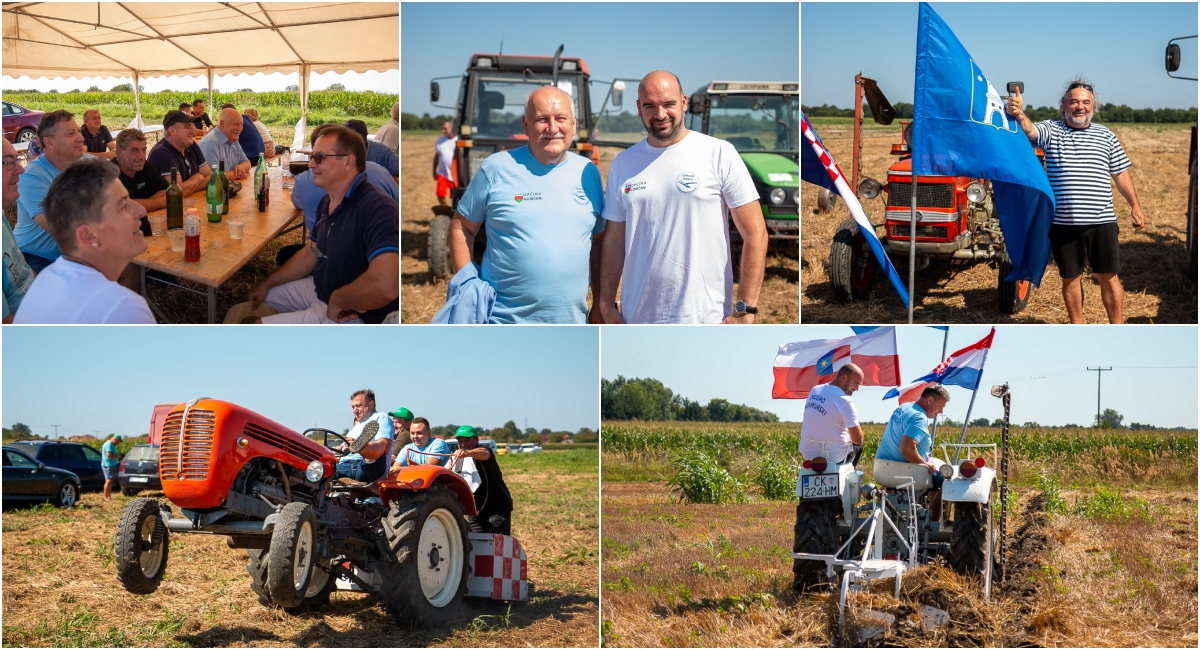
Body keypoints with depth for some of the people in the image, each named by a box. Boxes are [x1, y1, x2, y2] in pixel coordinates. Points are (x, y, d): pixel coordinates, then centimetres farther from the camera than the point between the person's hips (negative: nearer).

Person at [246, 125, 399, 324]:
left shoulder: (377, 209, -29)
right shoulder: (327, 203, 5)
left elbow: (385, 285, -42)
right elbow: (310, 255, 20)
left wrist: (336, 301, -27)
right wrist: (266, 284, 18)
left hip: (350, 316, -10)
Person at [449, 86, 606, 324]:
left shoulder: (588, 173, 8)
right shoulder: (496, 168, -3)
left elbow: (598, 242, 14)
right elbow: (462, 227, 3)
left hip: (571, 322, 3)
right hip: (504, 320, -3)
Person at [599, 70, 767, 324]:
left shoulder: (719, 154, -4)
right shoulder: (622, 164, 8)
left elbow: (755, 233, -5)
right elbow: (615, 241, 12)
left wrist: (745, 309, -11)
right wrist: (607, 306, 4)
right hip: (637, 318, 3)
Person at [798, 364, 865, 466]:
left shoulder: (814, 390, 3)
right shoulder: (844, 400, -19)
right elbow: (858, 439, -18)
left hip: (807, 453, 6)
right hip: (833, 456, -6)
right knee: (858, 444, 24)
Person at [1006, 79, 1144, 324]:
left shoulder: (1105, 136, 8)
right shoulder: (1051, 130, 1)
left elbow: (1121, 174, 12)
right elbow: (1030, 130, -20)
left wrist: (1135, 206, 7)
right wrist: (1019, 114, -43)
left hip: (1101, 222, 1)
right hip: (1063, 223, -1)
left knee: (1108, 277, 3)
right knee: (1070, 278, 9)